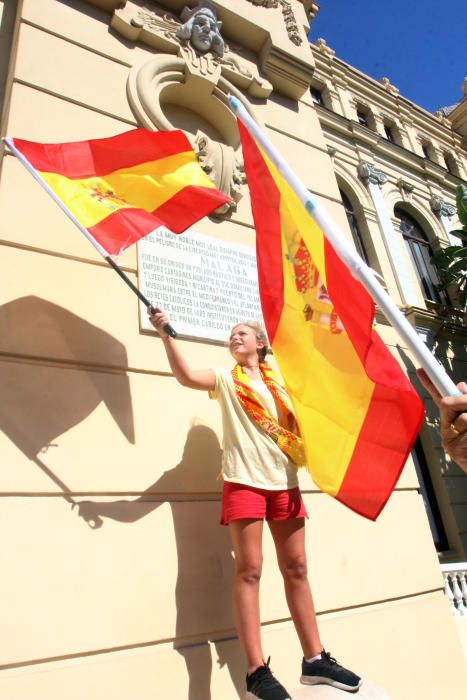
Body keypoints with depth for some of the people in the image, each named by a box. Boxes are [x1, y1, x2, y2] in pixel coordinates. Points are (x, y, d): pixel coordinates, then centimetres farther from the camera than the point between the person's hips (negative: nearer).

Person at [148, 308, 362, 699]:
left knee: (296, 568, 10)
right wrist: (165, 334, -25)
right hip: (244, 482, -4)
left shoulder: (279, 382, 15)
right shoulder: (226, 379, 4)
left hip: (285, 482, 4)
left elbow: (296, 425, 21)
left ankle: (315, 659, 22)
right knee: (249, 570, -5)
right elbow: (187, 376, -15)